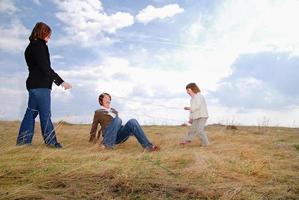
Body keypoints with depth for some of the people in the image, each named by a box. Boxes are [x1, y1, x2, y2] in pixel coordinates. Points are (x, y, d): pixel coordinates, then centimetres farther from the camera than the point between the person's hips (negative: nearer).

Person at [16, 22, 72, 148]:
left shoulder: (32, 46, 19)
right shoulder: (39, 45, -10)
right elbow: (45, 67, -18)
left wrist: (57, 81, 14)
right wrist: (61, 82, -18)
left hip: (33, 83, 10)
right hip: (40, 85, -10)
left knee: (31, 112, 12)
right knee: (45, 114, -6)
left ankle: (23, 140, 17)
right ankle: (50, 141, 0)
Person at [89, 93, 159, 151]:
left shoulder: (113, 110, 28)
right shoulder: (98, 112, 13)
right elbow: (94, 127, 15)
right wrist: (91, 140, 15)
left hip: (120, 135, 4)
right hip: (110, 136, -4)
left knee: (132, 121, -27)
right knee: (118, 119, -32)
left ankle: (148, 146, -40)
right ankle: (108, 144, -36)